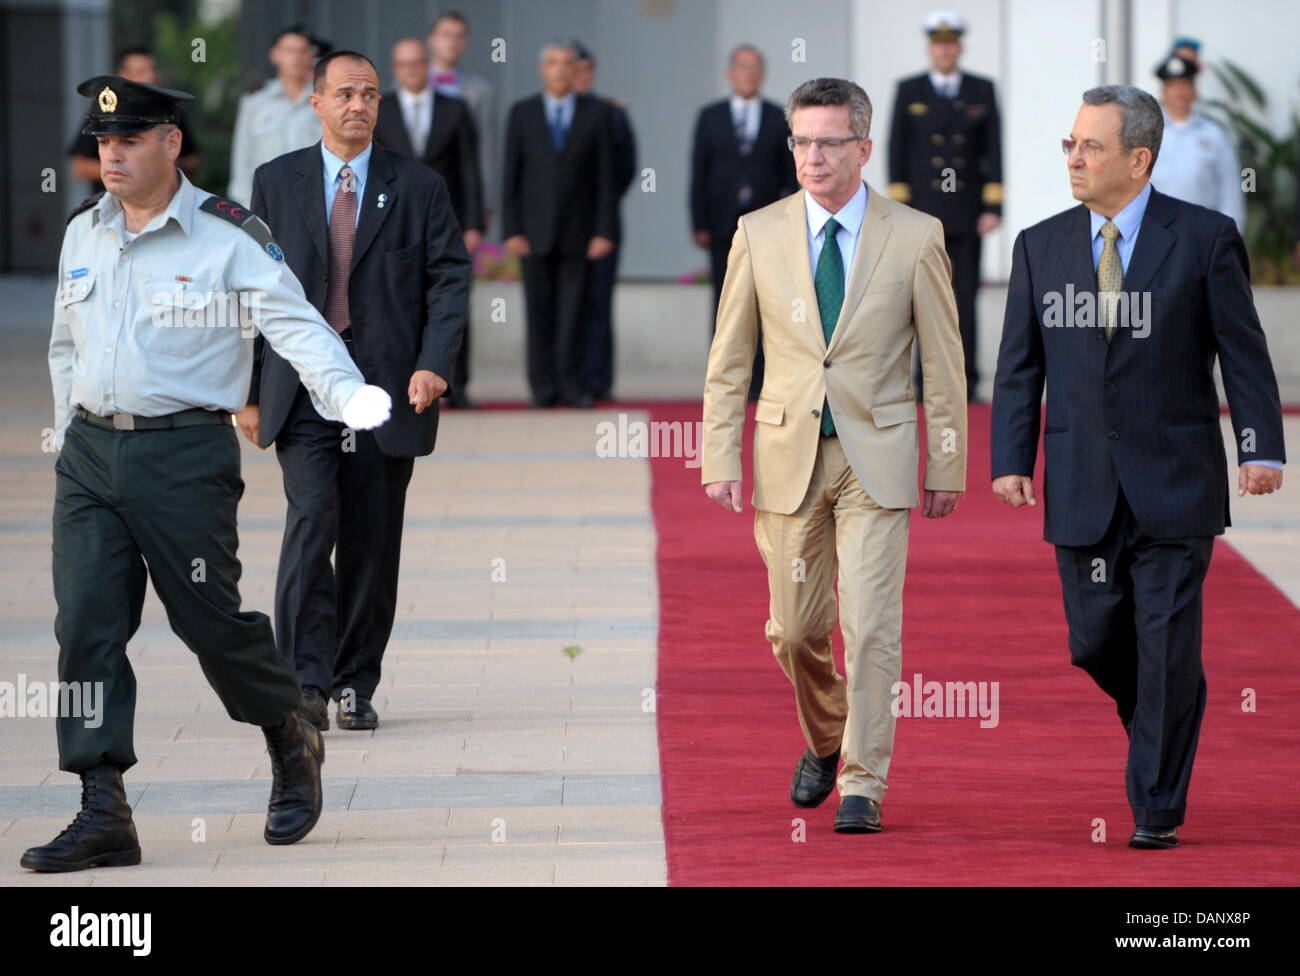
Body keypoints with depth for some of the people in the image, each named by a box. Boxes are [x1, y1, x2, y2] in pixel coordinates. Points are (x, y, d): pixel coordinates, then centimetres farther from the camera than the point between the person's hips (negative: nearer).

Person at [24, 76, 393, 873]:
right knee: (86, 627, -4)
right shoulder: (83, 232, 11)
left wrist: (349, 395, -33)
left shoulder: (229, 238, -7)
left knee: (210, 620, 2)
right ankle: (103, 815, -4)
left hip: (185, 456, -5)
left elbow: (296, 324, -16)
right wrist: (67, 439, 16)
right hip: (89, 453, 5)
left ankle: (294, 748, 29)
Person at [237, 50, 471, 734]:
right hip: (301, 391, -1)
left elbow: (450, 279, 4)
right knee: (312, 522, -17)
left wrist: (435, 363, -11)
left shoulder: (419, 187, 7)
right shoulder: (275, 183, 8)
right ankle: (304, 683, -19)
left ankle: (356, 687, 15)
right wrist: (249, 390, 5)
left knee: (371, 544, 5)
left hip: (387, 393, 1)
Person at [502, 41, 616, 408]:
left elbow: (606, 175, 2)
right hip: (536, 231, 1)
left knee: (573, 311, -2)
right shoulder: (522, 113, 6)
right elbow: (511, 176, 4)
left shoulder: (595, 113, 5)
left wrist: (604, 230, -5)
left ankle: (571, 384, 1)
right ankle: (543, 387, 4)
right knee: (540, 312, 1)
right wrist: (512, 230, -4)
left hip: (578, 232, -1)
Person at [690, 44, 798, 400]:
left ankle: (759, 383, -3)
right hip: (724, 226, 1)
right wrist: (699, 224, -2)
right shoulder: (711, 117, 8)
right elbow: (699, 173, 5)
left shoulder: (779, 119, 8)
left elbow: (790, 175, 6)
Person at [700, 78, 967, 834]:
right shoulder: (759, 234, 3)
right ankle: (824, 743, 35)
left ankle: (863, 785, -3)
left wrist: (948, 466, 2)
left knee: (871, 627, -10)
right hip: (789, 456, 2)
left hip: (877, 458, -2)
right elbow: (729, 361, 7)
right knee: (795, 630, 8)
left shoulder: (916, 237, -2)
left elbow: (944, 362, 3)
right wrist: (721, 460, 0)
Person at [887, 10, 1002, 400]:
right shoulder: (909, 91, 6)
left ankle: (966, 379, 1)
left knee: (964, 298, -1)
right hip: (922, 214, 0)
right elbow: (897, 152, 3)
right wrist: (899, 207, -4)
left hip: (966, 215, 0)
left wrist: (993, 206, -4)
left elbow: (993, 151, 4)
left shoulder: (982, 91, 7)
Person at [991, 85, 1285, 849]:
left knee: (1167, 646, -3)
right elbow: (1020, 364, 8)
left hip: (1173, 483, -3)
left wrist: (1261, 447, -11)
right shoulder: (1041, 246, 6)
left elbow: (1244, 350, -3)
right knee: (1096, 641, 4)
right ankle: (1174, 720, 33)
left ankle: (1158, 809, 6)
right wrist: (1011, 459, 0)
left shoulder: (1205, 238, -3)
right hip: (1083, 489, 3)